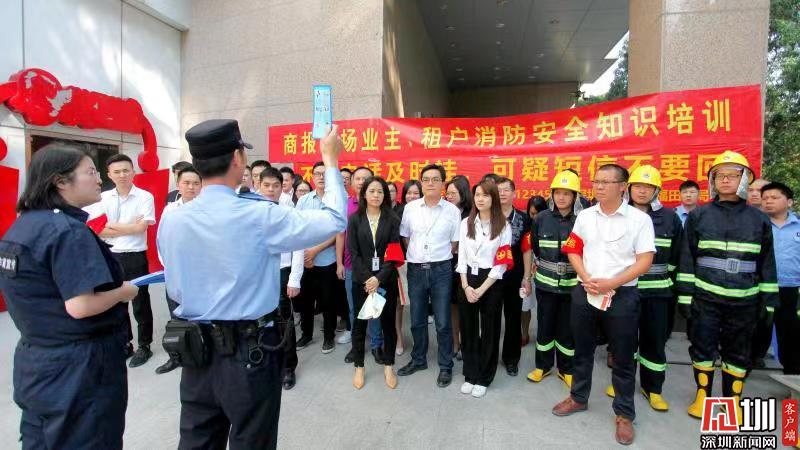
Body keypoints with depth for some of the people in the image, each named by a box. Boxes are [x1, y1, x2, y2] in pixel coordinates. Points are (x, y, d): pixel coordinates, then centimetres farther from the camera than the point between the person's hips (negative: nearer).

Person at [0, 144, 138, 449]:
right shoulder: (68, 231, -22)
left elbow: (43, 292, 15)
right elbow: (80, 306, -28)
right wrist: (123, 292, -12)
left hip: (35, 360, 9)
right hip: (76, 367, -9)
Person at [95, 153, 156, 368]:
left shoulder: (145, 196, -7)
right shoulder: (102, 198, 4)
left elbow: (141, 227, -15)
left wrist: (111, 225, -7)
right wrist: (129, 227, -12)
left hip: (135, 257, -4)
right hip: (110, 257, 4)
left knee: (140, 304, 7)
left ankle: (144, 346, 21)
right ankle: (124, 344, 32)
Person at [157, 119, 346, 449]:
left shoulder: (171, 220, -5)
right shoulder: (260, 216, -20)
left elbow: (175, 290, 6)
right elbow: (334, 221, -13)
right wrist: (330, 161, -2)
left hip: (196, 352, 5)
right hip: (250, 353, -4)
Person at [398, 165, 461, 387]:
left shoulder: (452, 210, -3)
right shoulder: (410, 208, 1)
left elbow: (455, 242, 3)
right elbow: (405, 237, 8)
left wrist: (440, 259, 3)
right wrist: (416, 257, 5)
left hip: (441, 270, -2)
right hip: (415, 269, 2)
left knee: (443, 322, 5)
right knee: (417, 320, 15)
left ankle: (446, 366, 24)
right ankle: (418, 359, 35)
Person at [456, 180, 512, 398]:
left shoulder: (503, 225, -5)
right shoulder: (466, 223, 5)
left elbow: (502, 262, -9)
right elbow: (462, 256, 3)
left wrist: (482, 289, -13)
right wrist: (466, 286, -7)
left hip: (491, 283, -2)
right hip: (468, 281, 3)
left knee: (490, 330, 9)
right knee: (468, 329, 10)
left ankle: (484, 378, 24)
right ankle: (470, 375, 26)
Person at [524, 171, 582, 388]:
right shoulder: (542, 218, -2)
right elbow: (530, 248, 7)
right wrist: (527, 277, 9)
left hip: (573, 284, -1)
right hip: (546, 283, 1)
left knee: (568, 328, 11)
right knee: (544, 326, 12)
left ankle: (566, 369, 30)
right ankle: (543, 365, 31)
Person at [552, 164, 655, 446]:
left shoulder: (640, 219, -6)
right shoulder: (584, 216, 5)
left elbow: (644, 262, -9)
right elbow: (573, 251, 7)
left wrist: (611, 283, -18)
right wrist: (586, 279, -9)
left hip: (622, 295, -3)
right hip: (584, 292, 4)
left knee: (623, 358, 8)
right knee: (582, 350, 16)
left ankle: (624, 414, 27)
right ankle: (578, 397, 35)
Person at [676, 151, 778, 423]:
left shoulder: (759, 220, 6)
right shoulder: (698, 216, 1)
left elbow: (767, 263, 9)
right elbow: (687, 258, 0)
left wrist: (768, 301, 5)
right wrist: (685, 295, -4)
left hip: (744, 300, 1)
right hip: (704, 297, -1)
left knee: (738, 352, 11)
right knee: (703, 346, 5)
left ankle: (733, 400, 27)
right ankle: (703, 395, 22)